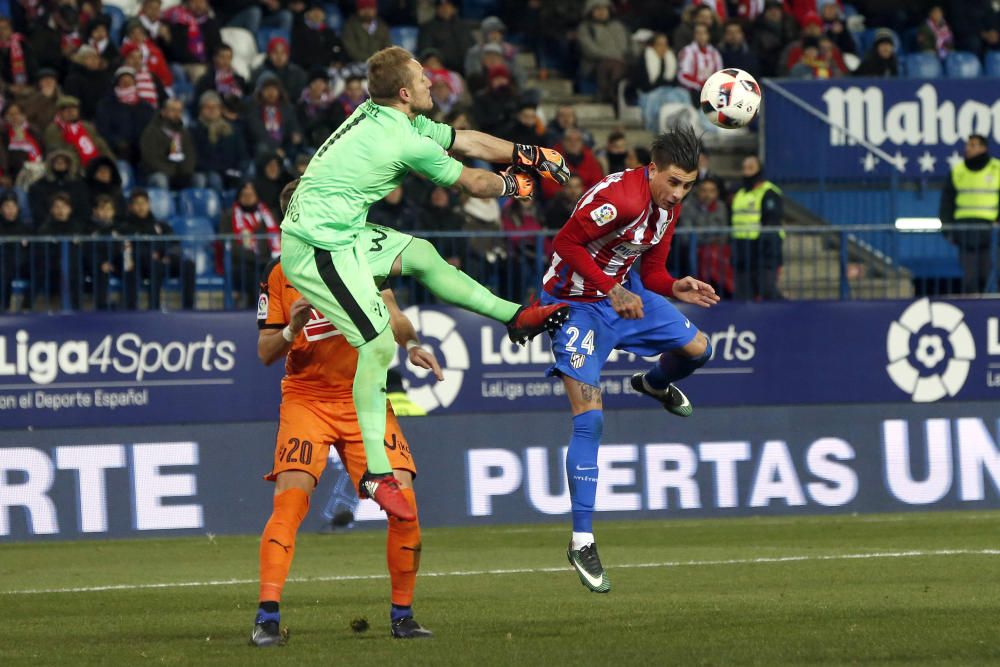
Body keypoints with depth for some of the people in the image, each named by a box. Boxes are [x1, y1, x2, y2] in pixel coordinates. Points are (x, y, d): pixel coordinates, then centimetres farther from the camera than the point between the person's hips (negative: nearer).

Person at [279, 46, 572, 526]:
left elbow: (467, 141, 19)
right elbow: (473, 183, -2)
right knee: (379, 344, -13)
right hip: (319, 248, -10)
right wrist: (510, 184, 19)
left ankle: (514, 318, 35)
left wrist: (527, 154, 21)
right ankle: (376, 475, -13)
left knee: (420, 254, 20)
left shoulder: (379, 116, 9)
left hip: (337, 234, 10)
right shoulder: (409, 143, -19)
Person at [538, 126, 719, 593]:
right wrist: (612, 290, -33)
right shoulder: (621, 197, -29)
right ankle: (582, 541, -11)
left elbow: (651, 274, 9)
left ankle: (654, 384, 52)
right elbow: (565, 243, -30)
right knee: (590, 419, -15)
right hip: (576, 304, -8)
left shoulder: (668, 206, 0)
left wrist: (677, 289, -12)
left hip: (623, 293, 8)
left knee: (697, 348, 15)